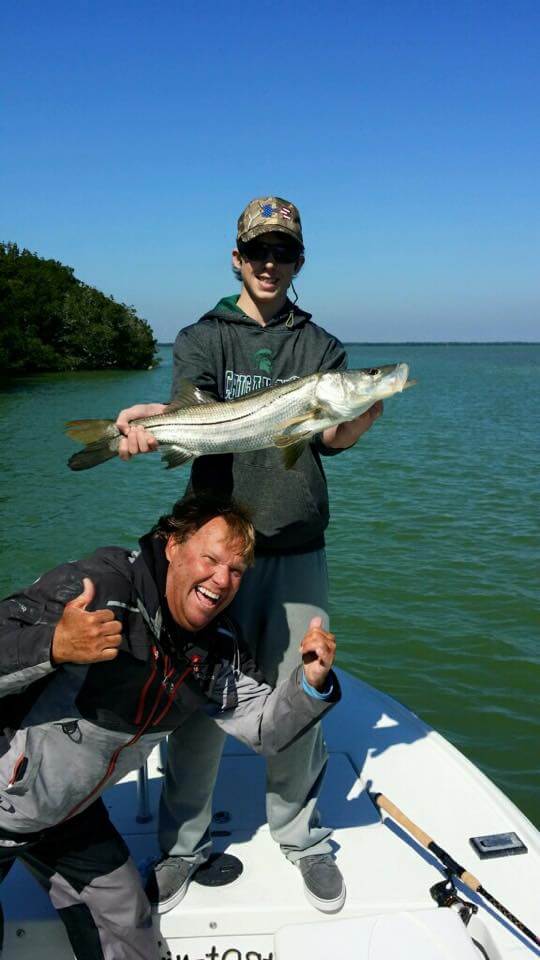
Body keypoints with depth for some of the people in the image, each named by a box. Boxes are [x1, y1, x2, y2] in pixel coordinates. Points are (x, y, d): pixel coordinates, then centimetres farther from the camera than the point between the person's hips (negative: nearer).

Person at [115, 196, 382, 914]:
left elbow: (333, 437, -2)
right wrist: (156, 422, -35)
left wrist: (362, 413, -25)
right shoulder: (202, 338, 7)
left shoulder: (320, 346, 12)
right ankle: (184, 843, 26)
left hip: (298, 546, 1)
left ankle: (301, 837, 30)